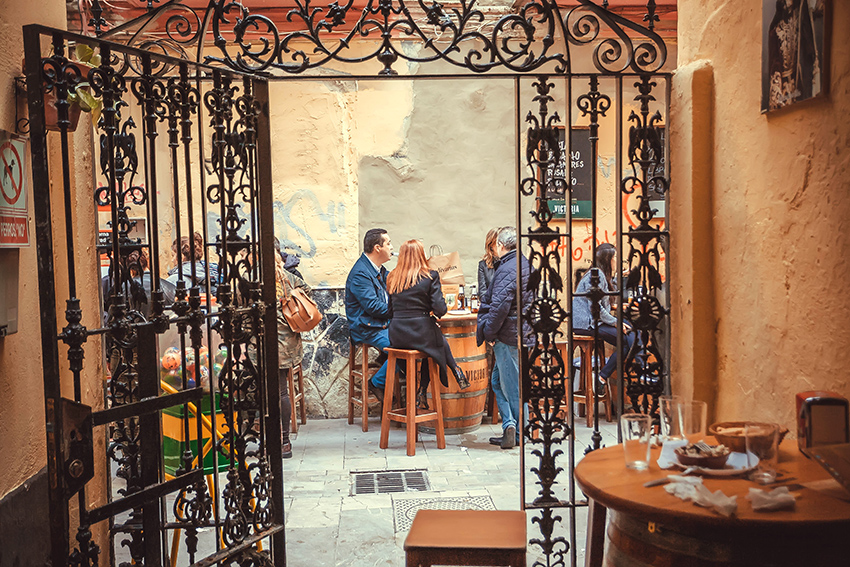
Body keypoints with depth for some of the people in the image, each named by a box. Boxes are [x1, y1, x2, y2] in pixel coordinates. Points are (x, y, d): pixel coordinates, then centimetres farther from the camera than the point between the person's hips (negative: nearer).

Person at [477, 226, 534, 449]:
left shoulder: (507, 270, -18)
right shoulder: (527, 265, 12)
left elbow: (499, 307, -25)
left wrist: (489, 332, -12)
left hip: (509, 337, -9)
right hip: (525, 334, 10)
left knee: (511, 385, -1)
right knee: (499, 381, 16)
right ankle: (510, 425, 13)